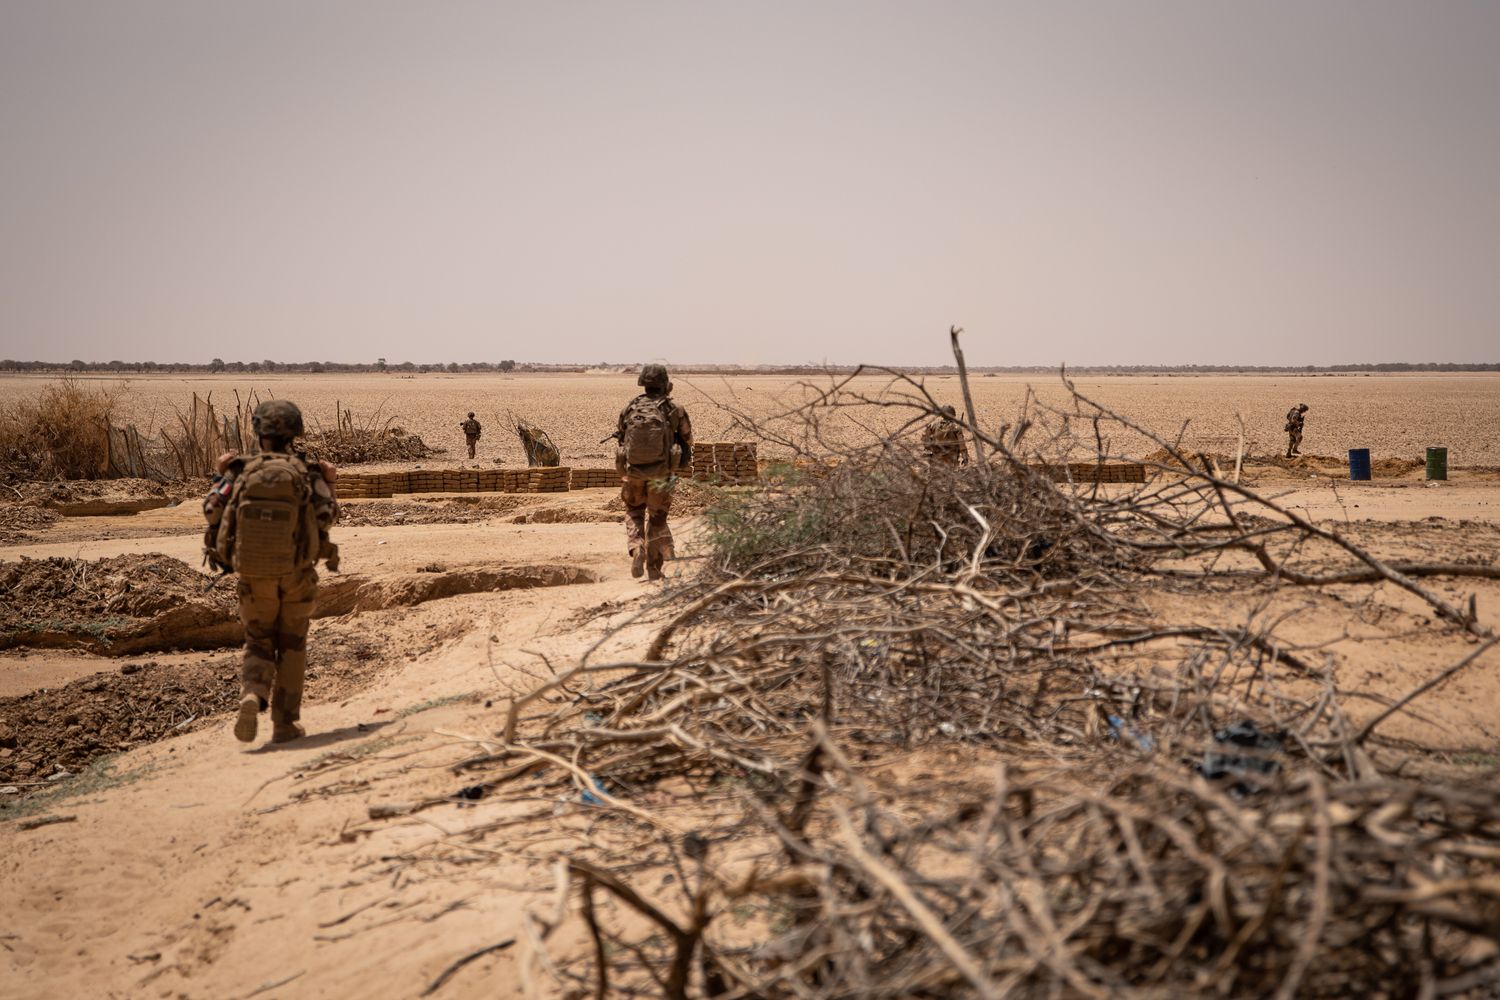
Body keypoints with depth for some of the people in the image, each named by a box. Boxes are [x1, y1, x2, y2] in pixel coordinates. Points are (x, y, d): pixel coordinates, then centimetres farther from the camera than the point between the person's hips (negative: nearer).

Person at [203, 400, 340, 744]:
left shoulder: (243, 472, -4)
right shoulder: (307, 473, -6)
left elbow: (212, 511, 0)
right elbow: (325, 518, -7)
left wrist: (222, 475, 10)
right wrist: (327, 484, 3)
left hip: (254, 574, 1)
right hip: (296, 574, -1)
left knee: (258, 643, 14)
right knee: (291, 647, 13)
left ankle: (252, 695, -15)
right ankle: (285, 723, 13)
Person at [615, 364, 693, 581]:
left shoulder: (629, 409, -1)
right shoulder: (674, 410, -6)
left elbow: (621, 438, 10)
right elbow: (687, 438, 7)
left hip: (633, 471, 1)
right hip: (660, 472, -1)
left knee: (634, 512, 22)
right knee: (657, 518, 13)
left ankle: (637, 549, -5)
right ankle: (654, 568, 15)